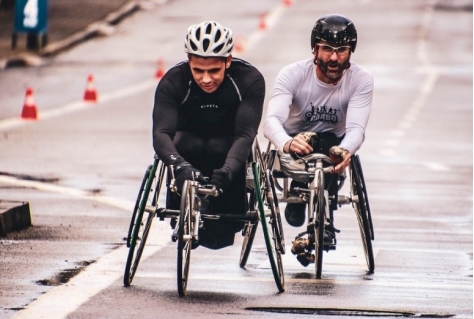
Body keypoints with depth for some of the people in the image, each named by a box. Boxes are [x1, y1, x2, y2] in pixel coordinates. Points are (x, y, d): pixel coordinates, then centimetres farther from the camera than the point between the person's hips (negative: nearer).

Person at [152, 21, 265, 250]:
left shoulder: (250, 80, -27)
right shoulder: (173, 81, -27)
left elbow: (246, 134, -37)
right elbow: (161, 133, -38)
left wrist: (228, 169, -57)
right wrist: (180, 166, -59)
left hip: (227, 144, 0)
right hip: (190, 137, 0)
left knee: (219, 149, -35)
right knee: (188, 146, -34)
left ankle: (225, 226, -16)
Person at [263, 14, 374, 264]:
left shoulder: (361, 80, -16)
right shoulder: (293, 74, -20)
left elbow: (356, 128, -29)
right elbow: (272, 120, -34)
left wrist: (345, 151, -54)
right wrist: (287, 143, -58)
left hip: (332, 145, 1)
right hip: (294, 144, -1)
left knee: (330, 148, -35)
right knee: (306, 143, -36)